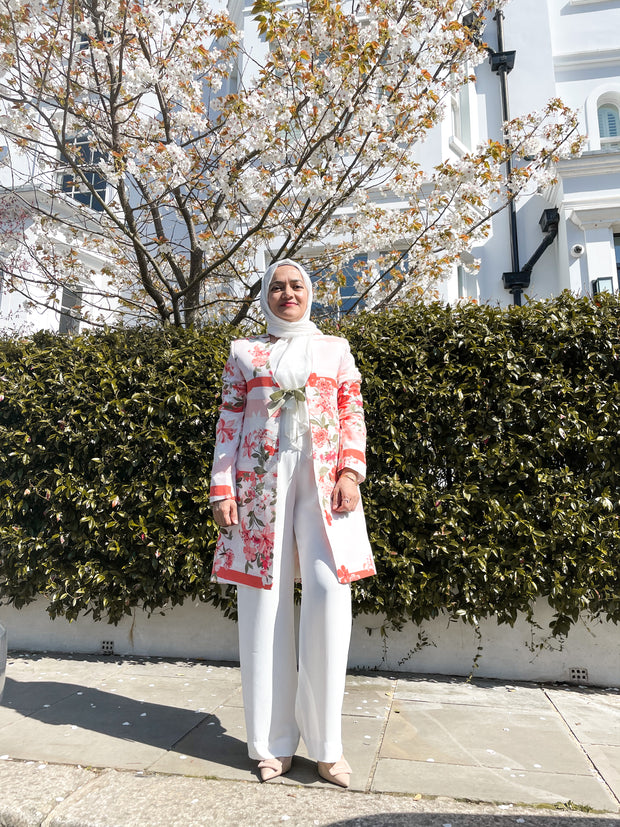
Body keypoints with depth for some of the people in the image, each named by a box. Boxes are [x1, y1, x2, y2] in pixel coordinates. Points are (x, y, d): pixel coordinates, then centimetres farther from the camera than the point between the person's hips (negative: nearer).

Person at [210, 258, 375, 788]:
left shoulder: (335, 349, 17)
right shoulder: (245, 352, 15)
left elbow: (353, 415, 9)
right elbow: (229, 424, 9)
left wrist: (351, 472, -6)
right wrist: (222, 490, 0)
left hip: (323, 480, 0)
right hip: (261, 480, 0)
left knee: (329, 591, -13)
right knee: (265, 598, 0)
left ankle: (325, 742, 4)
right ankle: (274, 743, 14)